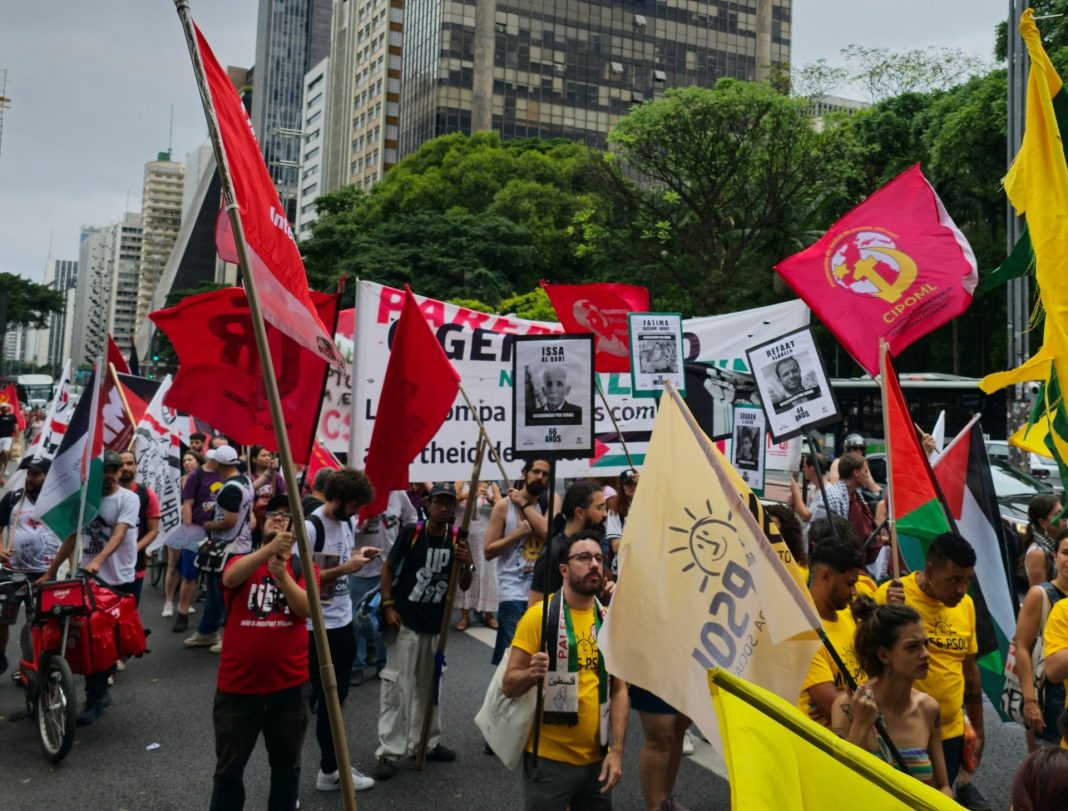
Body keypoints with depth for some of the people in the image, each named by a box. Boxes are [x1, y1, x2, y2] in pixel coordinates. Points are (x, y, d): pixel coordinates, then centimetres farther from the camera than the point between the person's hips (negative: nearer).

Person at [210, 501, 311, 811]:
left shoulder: (303, 568, 2)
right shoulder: (242, 561, 0)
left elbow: (307, 608, -17)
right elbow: (230, 578, -25)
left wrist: (282, 576, -35)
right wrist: (269, 549, -42)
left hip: (288, 687, 1)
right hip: (237, 686, -1)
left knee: (287, 765, 16)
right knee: (229, 768, 12)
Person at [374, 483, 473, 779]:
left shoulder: (457, 540, -2)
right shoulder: (411, 533, -11)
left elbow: (464, 586, 2)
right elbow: (388, 567, -3)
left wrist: (466, 564, -18)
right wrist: (388, 605, -11)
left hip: (436, 625, 4)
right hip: (405, 621, -4)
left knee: (429, 686, 17)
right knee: (397, 685, -2)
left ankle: (429, 742, 31)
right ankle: (389, 752, 5)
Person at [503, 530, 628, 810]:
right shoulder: (539, 615, -11)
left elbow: (619, 690, 6)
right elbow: (509, 686, -9)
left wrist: (617, 750, -1)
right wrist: (532, 674, -29)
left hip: (597, 758, 4)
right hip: (549, 758, -4)